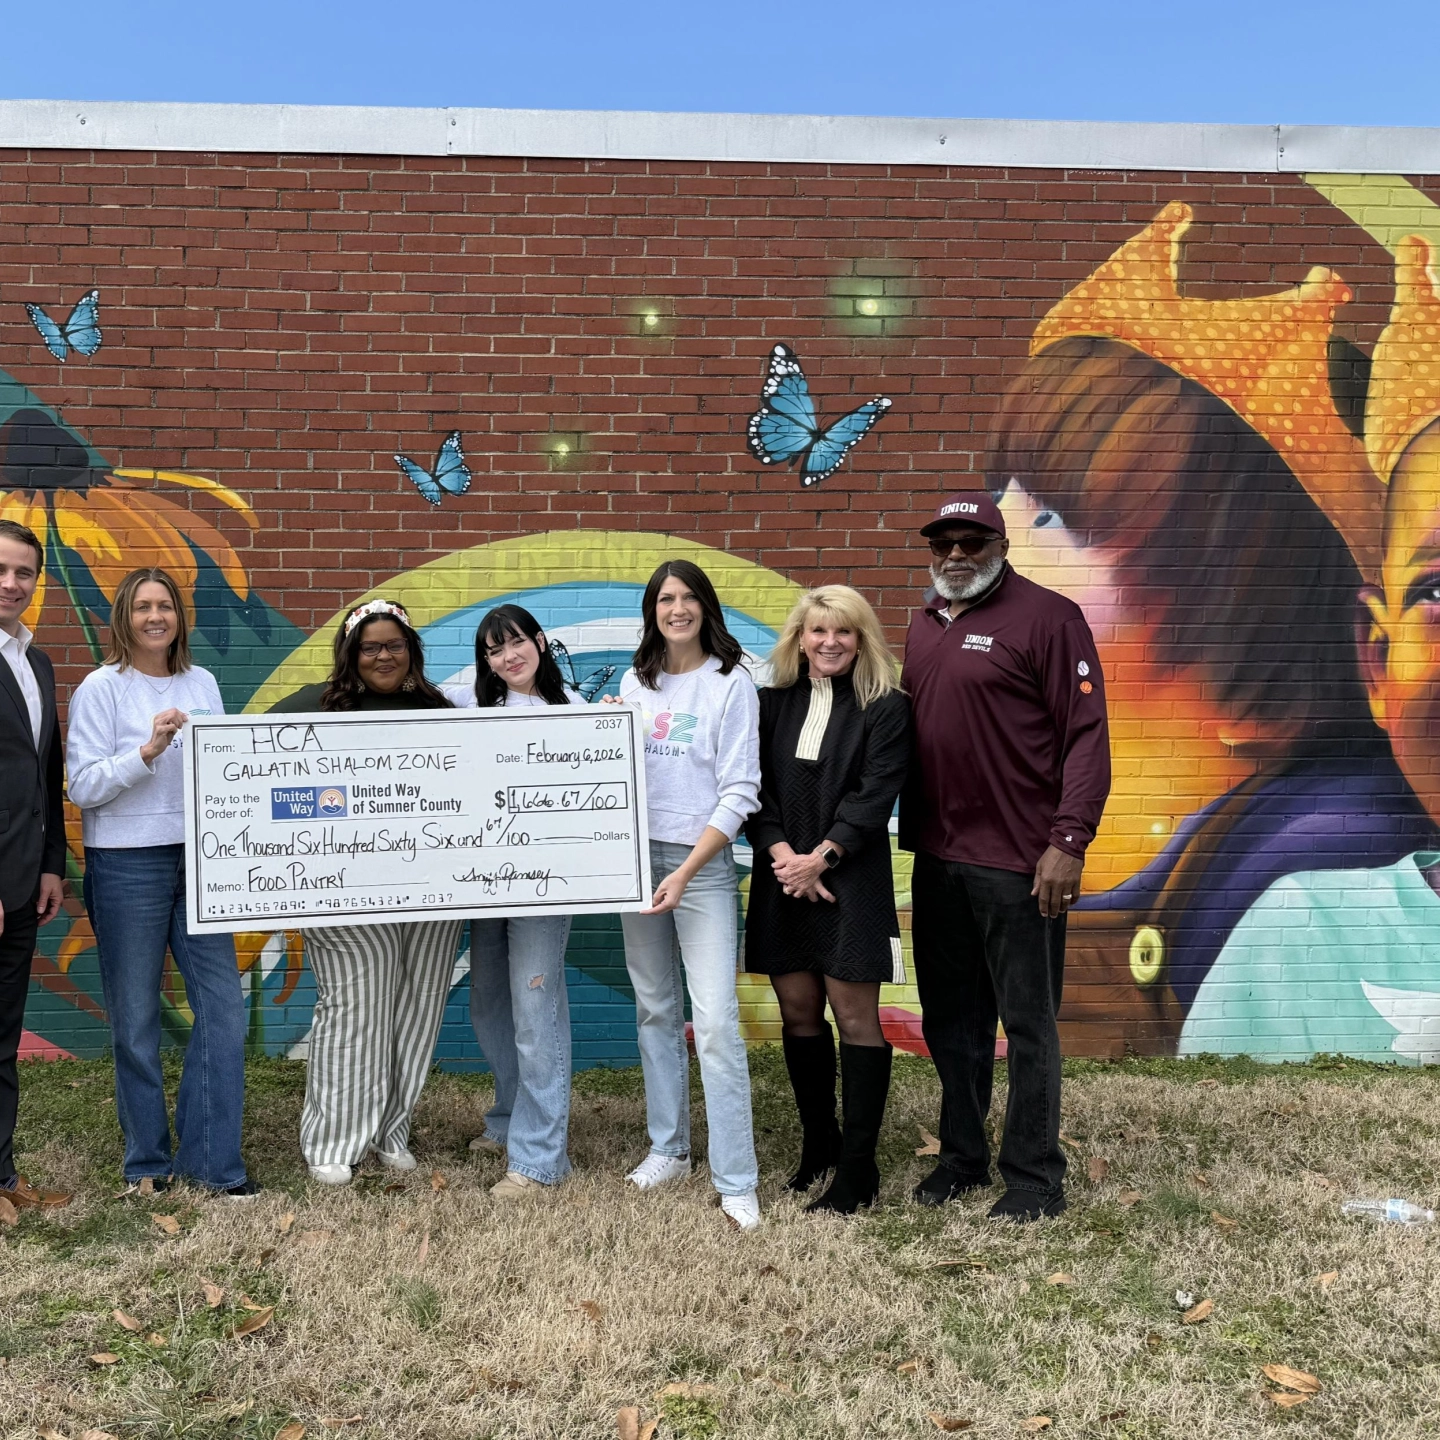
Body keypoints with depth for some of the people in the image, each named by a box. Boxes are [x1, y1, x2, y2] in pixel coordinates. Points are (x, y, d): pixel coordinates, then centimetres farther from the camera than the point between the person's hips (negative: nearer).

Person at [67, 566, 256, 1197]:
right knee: (136, 1018, 6)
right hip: (127, 865, -4)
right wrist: (148, 751, -21)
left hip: (199, 860, 4)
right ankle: (147, 1158, 23)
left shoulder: (202, 683, 10)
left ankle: (212, 1158, 12)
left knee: (223, 1006, 1)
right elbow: (83, 786, -8)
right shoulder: (102, 687, -4)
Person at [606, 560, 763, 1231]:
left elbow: (739, 791, -9)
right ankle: (668, 1149, 26)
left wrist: (686, 872, -16)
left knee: (716, 1020, -10)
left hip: (703, 861, -5)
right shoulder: (636, 680, 11)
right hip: (637, 854, 5)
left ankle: (736, 1182, -3)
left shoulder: (731, 683, -4)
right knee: (655, 1008, 13)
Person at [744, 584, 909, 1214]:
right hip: (783, 876, 4)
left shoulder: (885, 707, -3)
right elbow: (754, 787, 4)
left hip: (850, 879, -4)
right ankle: (818, 1141, 27)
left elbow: (874, 795, -10)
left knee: (854, 1016, -2)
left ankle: (858, 1168, 6)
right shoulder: (772, 702, 9)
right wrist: (780, 853, -10)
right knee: (798, 1012, 11)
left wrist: (820, 858, -15)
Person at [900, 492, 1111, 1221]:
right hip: (936, 855, 7)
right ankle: (961, 1156, 31)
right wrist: (905, 828, 11)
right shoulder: (924, 623, 14)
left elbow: (1087, 735, -13)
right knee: (950, 1018, 16)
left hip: (1017, 860, -7)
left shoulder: (1047, 616, -8)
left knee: (1027, 1022, 4)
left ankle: (1034, 1175, 17)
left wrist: (1068, 841, -20)